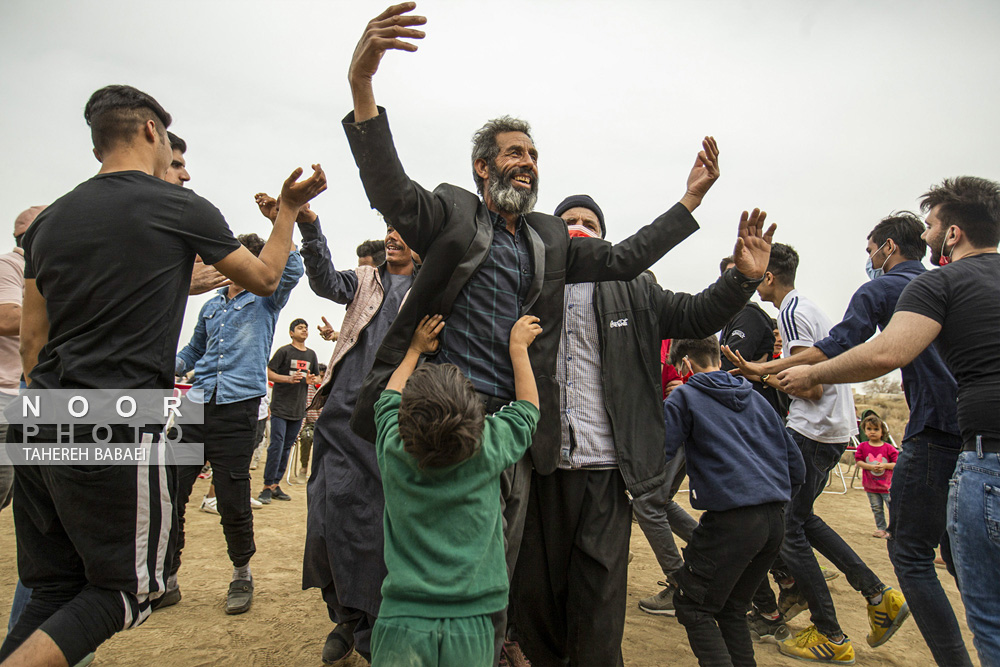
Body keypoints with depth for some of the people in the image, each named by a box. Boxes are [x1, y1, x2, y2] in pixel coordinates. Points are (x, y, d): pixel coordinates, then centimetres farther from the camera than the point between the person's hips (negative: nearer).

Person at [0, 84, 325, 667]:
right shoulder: (181, 208, -3)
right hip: (119, 431, -6)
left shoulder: (50, 219, 14)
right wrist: (290, 209, 24)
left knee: (53, 590, 17)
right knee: (125, 589, 7)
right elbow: (265, 277, 12)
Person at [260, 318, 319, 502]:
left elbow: (317, 377, 22)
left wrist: (312, 380, -1)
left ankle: (275, 484, 18)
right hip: (280, 406, -6)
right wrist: (288, 378, -21)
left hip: (299, 409, 6)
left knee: (287, 448, 9)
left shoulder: (311, 355, 14)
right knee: (276, 446, -8)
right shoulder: (284, 351, -3)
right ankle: (267, 487, 0)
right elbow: (268, 373, -7)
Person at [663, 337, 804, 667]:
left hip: (732, 519, -7)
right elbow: (796, 467, 18)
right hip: (776, 518, 7)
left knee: (692, 606, 7)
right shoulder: (756, 398, 18)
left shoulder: (684, 397, 0)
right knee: (732, 608, 21)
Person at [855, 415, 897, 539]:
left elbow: (897, 464, -5)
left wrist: (884, 465, -19)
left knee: (893, 509, -2)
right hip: (870, 486, 2)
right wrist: (871, 466, -17)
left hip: (887, 485, -2)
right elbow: (859, 462, -3)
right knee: (877, 509, 11)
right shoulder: (862, 446, -1)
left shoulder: (888, 448, -5)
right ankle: (881, 528, 25)